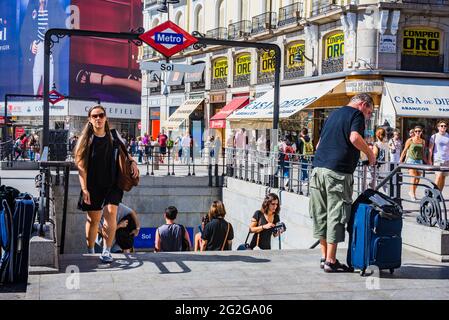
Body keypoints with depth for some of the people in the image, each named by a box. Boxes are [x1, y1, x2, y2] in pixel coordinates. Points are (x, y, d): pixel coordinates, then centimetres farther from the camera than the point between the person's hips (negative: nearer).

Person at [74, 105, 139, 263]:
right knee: (93, 219, 8)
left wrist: (132, 162, 0)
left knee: (110, 214, -16)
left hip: (112, 184, 1)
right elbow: (81, 166, -7)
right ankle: (90, 253, 23)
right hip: (93, 186, -1)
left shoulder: (113, 137, 4)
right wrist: (84, 189, -14)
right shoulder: (86, 140, -4)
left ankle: (106, 251, -14)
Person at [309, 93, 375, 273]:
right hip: (338, 171, -8)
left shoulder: (333, 114, 25)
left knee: (321, 214, 11)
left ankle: (324, 257, 18)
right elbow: (354, 138, -17)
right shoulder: (356, 114, 0)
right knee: (336, 216, -2)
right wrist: (370, 154, -4)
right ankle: (331, 261, 0)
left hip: (318, 168, 8)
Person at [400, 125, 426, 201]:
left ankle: (412, 192, 21)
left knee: (418, 178, 5)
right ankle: (413, 194, -10)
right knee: (414, 177, -14)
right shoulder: (410, 140, -1)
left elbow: (422, 153, 17)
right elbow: (404, 151, 3)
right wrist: (400, 161, 0)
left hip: (419, 161, 4)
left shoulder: (423, 141, 9)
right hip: (411, 160, -4)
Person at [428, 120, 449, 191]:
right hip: (437, 160, -3)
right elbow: (430, 149, 1)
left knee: (443, 177, 4)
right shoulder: (434, 136, 2)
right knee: (438, 177, -14)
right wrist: (429, 160, -5)